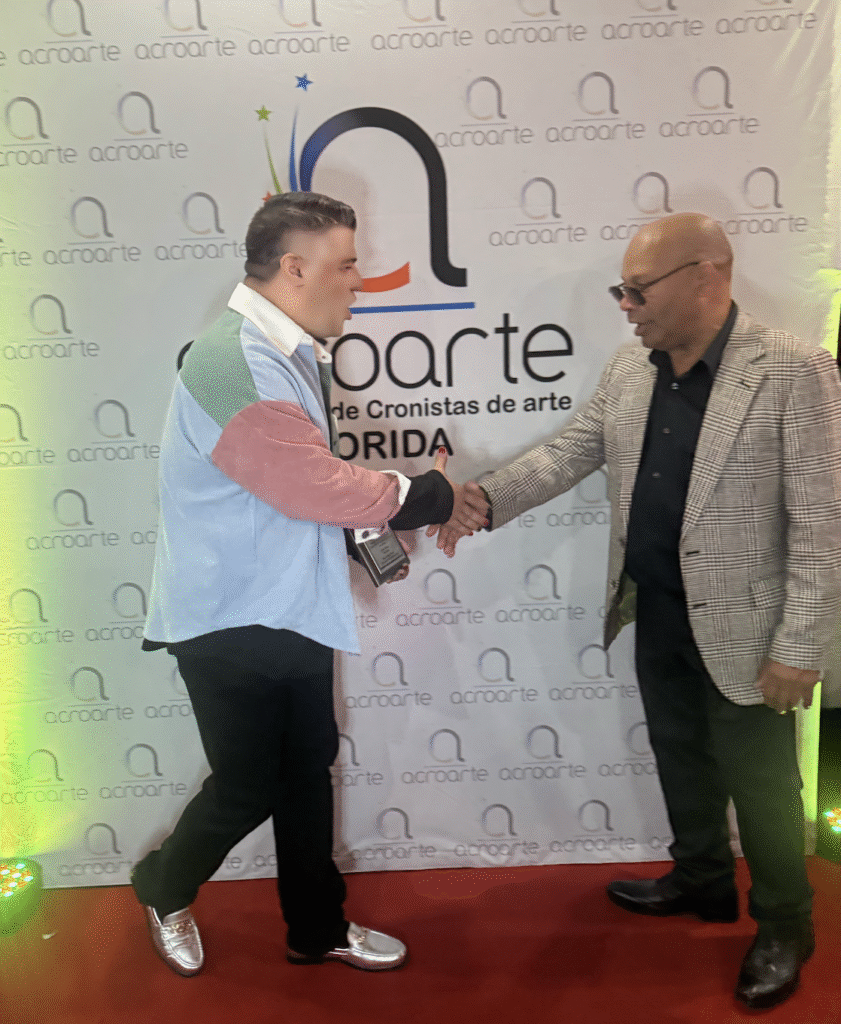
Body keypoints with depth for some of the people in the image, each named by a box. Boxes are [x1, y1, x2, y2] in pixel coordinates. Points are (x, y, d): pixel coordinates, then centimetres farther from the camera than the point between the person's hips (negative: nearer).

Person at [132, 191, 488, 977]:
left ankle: (318, 928, 37)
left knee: (307, 771, 18)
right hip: (230, 621, -9)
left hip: (292, 609, 9)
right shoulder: (237, 364, -23)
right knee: (247, 787, 8)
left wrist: (390, 513, 1)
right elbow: (316, 484, -26)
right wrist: (429, 498, -14)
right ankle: (164, 887, 39)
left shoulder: (289, 354, 8)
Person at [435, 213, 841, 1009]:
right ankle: (702, 882, 46)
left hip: (740, 627, -6)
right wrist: (484, 499, -11)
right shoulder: (628, 370, 2)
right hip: (655, 615, 6)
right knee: (680, 758, 22)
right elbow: (568, 452, 5)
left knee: (758, 780, 10)